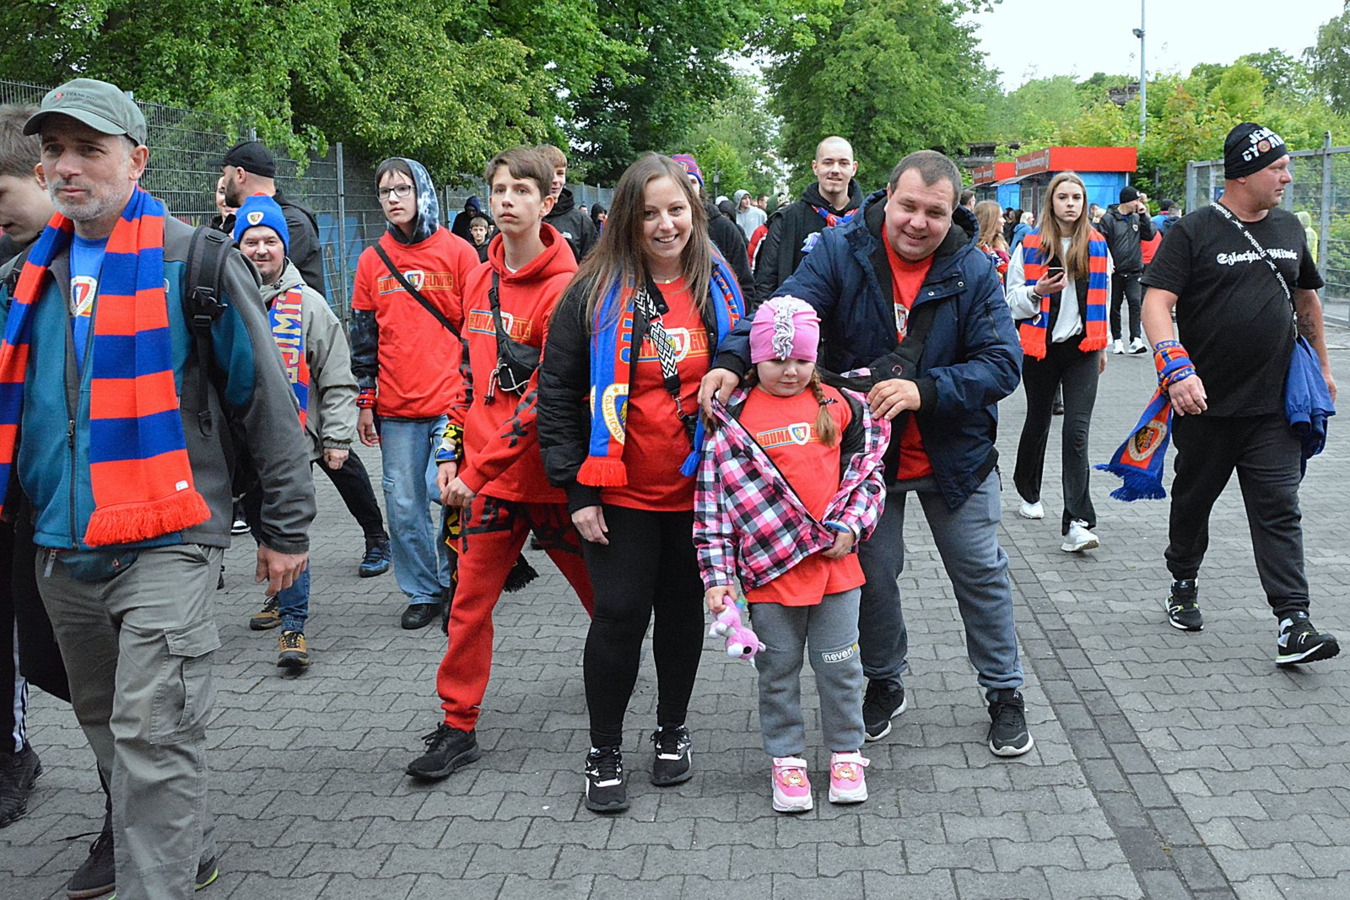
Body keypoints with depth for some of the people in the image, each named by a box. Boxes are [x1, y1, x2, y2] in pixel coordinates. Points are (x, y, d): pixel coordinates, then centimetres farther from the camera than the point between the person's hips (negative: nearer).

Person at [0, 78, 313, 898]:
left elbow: (268, 400, -5)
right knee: (109, 729, 18)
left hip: (166, 545, -7)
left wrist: (286, 528, -4)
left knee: (153, 738, -9)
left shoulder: (193, 263, -6)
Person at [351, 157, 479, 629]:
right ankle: (423, 592, 21)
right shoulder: (372, 260, 9)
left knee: (451, 493, -7)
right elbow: (363, 336, 12)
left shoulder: (457, 252, 0)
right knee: (404, 505, 6)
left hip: (452, 404, -3)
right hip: (395, 409, 3)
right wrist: (365, 402, 9)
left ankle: (455, 584, 15)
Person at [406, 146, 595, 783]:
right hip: (486, 474, 6)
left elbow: (544, 397, -18)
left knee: (602, 592, 11)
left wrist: (477, 470, -18)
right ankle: (458, 727, 15)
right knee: (470, 602, 6)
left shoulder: (564, 287, -14)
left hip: (548, 472, -5)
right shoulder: (479, 281, 9)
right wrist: (450, 453, 10)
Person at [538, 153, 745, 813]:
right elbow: (558, 390, -5)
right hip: (620, 492, -3)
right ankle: (604, 752, 16)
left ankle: (672, 731, 33)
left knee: (683, 609, 12)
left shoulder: (719, 288, 4)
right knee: (620, 613, -2)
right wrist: (577, 487, -10)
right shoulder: (596, 292, -6)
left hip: (696, 490, 3)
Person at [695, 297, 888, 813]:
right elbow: (713, 497, -3)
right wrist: (717, 574, -7)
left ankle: (846, 754, 29)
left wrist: (850, 525, -6)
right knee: (778, 669, 11)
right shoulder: (734, 417, -3)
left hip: (835, 562, 1)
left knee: (839, 664, 11)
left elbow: (868, 469, 9)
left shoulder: (837, 406, 3)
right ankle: (786, 759, 28)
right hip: (768, 567, -1)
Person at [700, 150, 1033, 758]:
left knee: (981, 574, 12)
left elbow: (1001, 364, -15)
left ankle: (1004, 693, 32)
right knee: (871, 574, 12)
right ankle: (883, 684, 37)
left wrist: (924, 391, -30)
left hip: (954, 455, 0)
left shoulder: (973, 271, -11)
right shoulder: (841, 251, -13)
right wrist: (733, 359, -45)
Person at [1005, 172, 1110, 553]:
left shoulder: (1097, 246, 6)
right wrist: (1037, 292, -19)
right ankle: (1028, 492, 41)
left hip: (1082, 349, 1)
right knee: (1038, 422, 16)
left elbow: (1102, 299, 17)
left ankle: (1077, 523, -14)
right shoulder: (1030, 246, -2)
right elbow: (1013, 298, 1)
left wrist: (1101, 345, 19)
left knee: (1077, 433, -11)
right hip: (1041, 347, 0)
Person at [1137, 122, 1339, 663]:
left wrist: (1321, 366, 25)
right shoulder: (1194, 232, -7)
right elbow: (1156, 303, -16)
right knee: (1193, 501, 14)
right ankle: (1183, 587, 35)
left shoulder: (1288, 228, 11)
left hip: (1274, 406, 3)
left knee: (1279, 511, -3)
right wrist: (1177, 369, -29)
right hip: (1207, 404, -3)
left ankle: (1293, 626, -5)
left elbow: (1306, 299, 24)